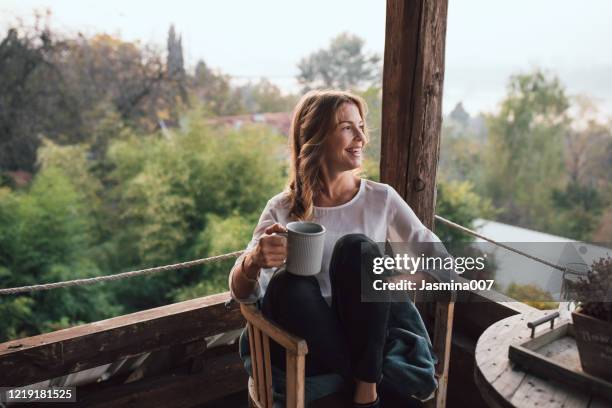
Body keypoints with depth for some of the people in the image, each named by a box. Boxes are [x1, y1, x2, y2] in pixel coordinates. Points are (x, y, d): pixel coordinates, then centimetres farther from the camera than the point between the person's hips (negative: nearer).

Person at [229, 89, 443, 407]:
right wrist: (254, 261, -33)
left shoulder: (381, 198, 1)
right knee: (286, 285, -31)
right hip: (312, 344, 0)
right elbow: (243, 293, -9)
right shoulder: (283, 209, -2)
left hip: (373, 336, 0)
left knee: (356, 247, -25)